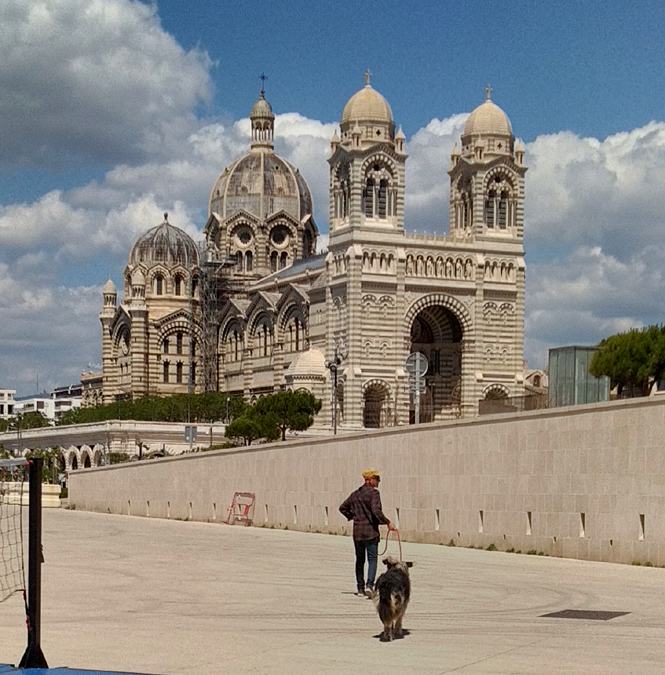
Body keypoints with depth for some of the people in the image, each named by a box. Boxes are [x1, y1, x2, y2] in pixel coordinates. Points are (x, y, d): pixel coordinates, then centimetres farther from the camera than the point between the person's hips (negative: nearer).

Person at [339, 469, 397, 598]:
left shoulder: (355, 494, 12)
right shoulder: (373, 493, -10)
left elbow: (343, 508, 18)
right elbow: (376, 511, -21)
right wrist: (388, 523, -15)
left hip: (357, 532, 6)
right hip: (371, 531, -6)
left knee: (360, 560, 13)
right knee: (372, 559, -2)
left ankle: (360, 588, 16)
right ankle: (369, 585, -18)